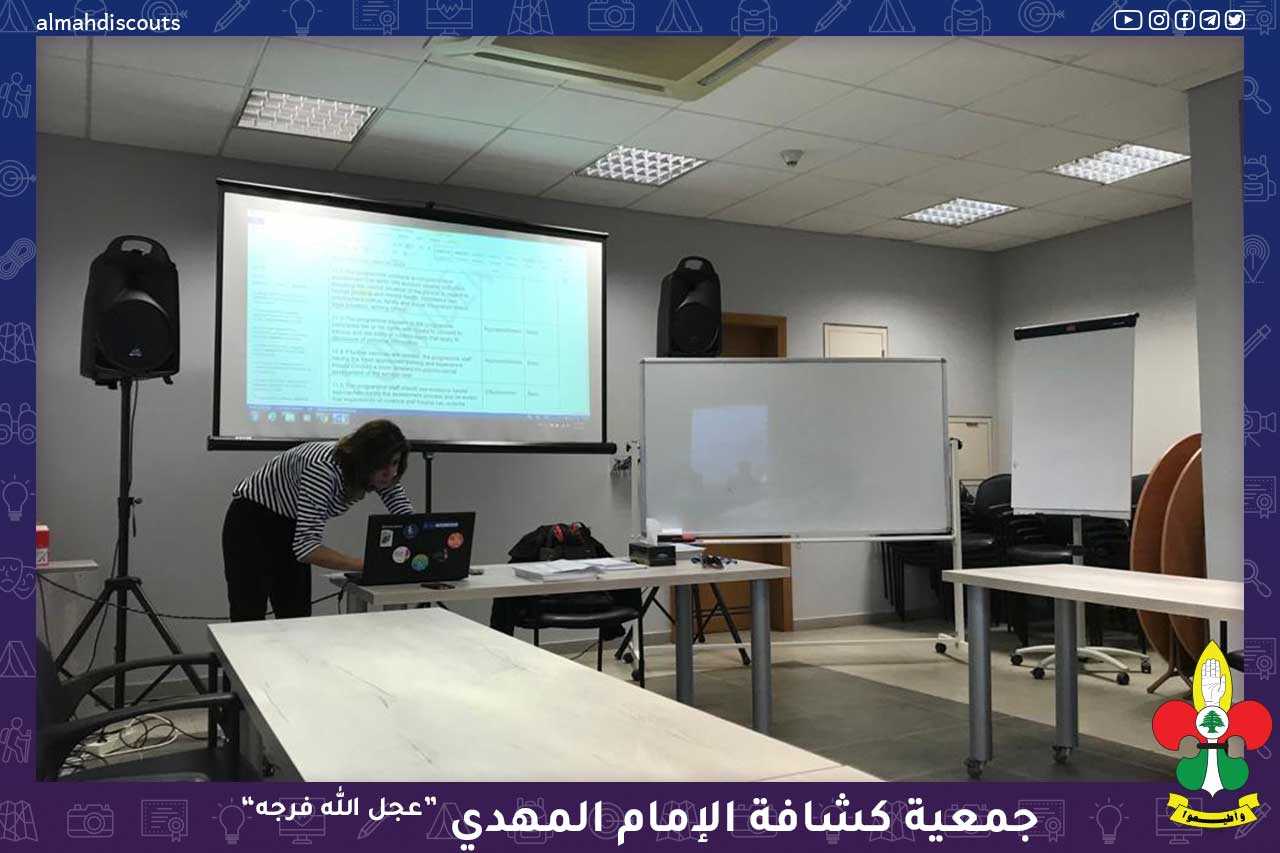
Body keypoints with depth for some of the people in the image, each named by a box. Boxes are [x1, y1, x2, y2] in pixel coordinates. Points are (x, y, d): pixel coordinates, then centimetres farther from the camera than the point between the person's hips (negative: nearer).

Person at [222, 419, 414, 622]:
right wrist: (368, 564, -47)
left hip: (291, 530, 7)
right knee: (249, 619, -6)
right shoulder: (323, 469, -37)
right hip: (251, 523, -7)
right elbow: (307, 547, -41)